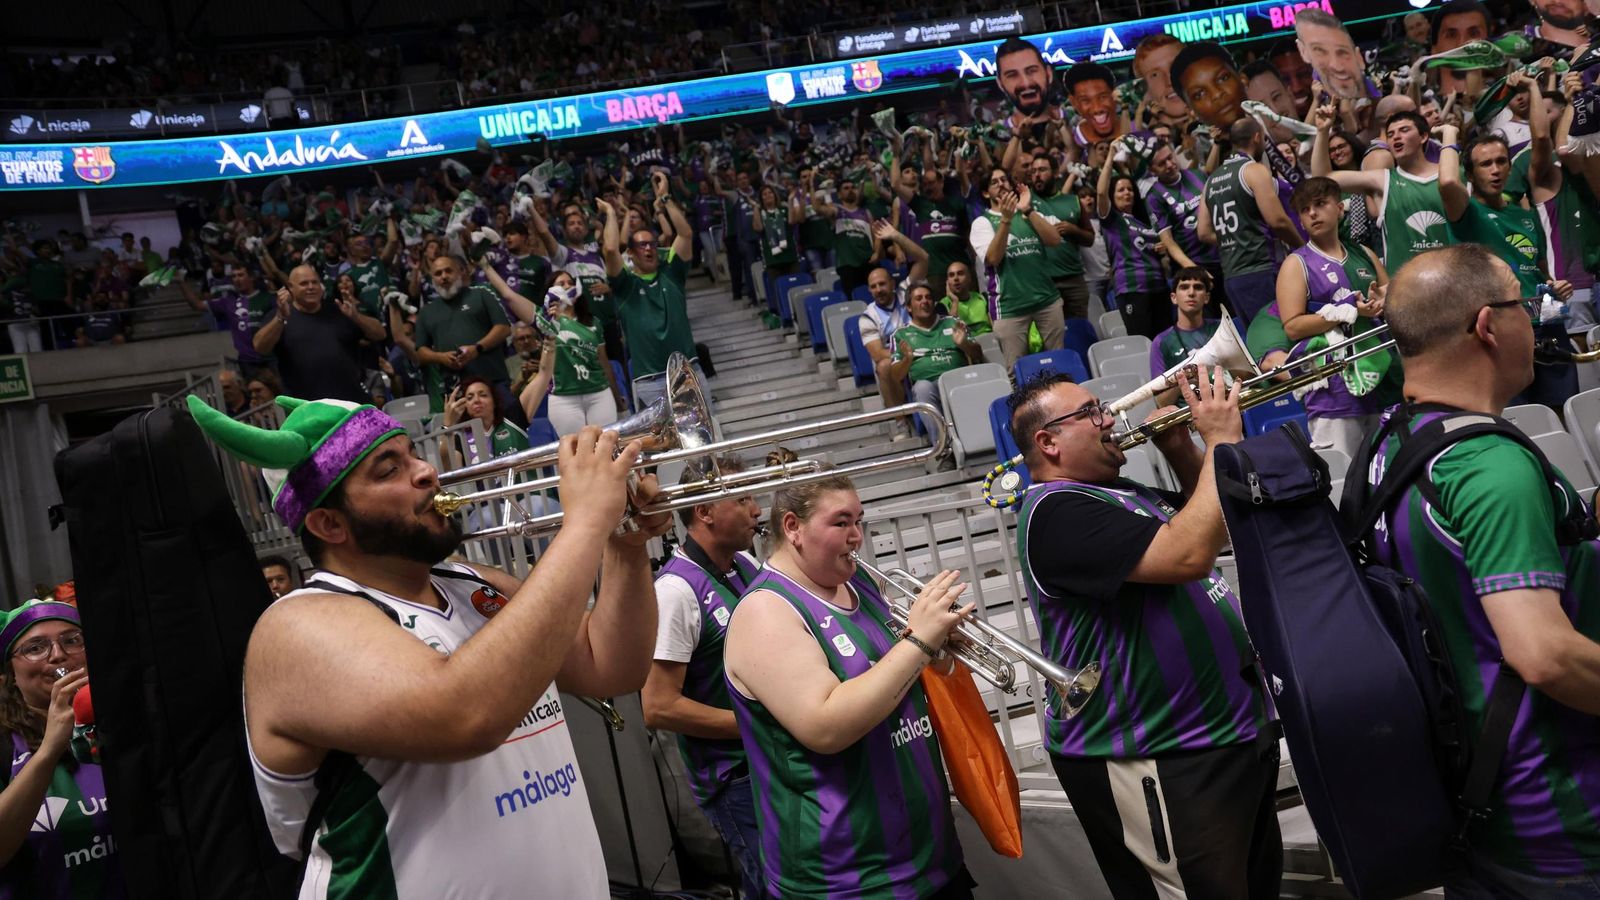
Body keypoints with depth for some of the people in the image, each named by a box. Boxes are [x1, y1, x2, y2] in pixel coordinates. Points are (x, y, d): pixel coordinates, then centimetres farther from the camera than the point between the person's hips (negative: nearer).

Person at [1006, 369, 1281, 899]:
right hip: (1155, 762, -10)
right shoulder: (1056, 512, -20)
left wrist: (1179, 445, 3)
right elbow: (1188, 554, -30)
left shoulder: (1122, 493, 13)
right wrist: (1222, 440, -20)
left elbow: (1215, 522, 20)